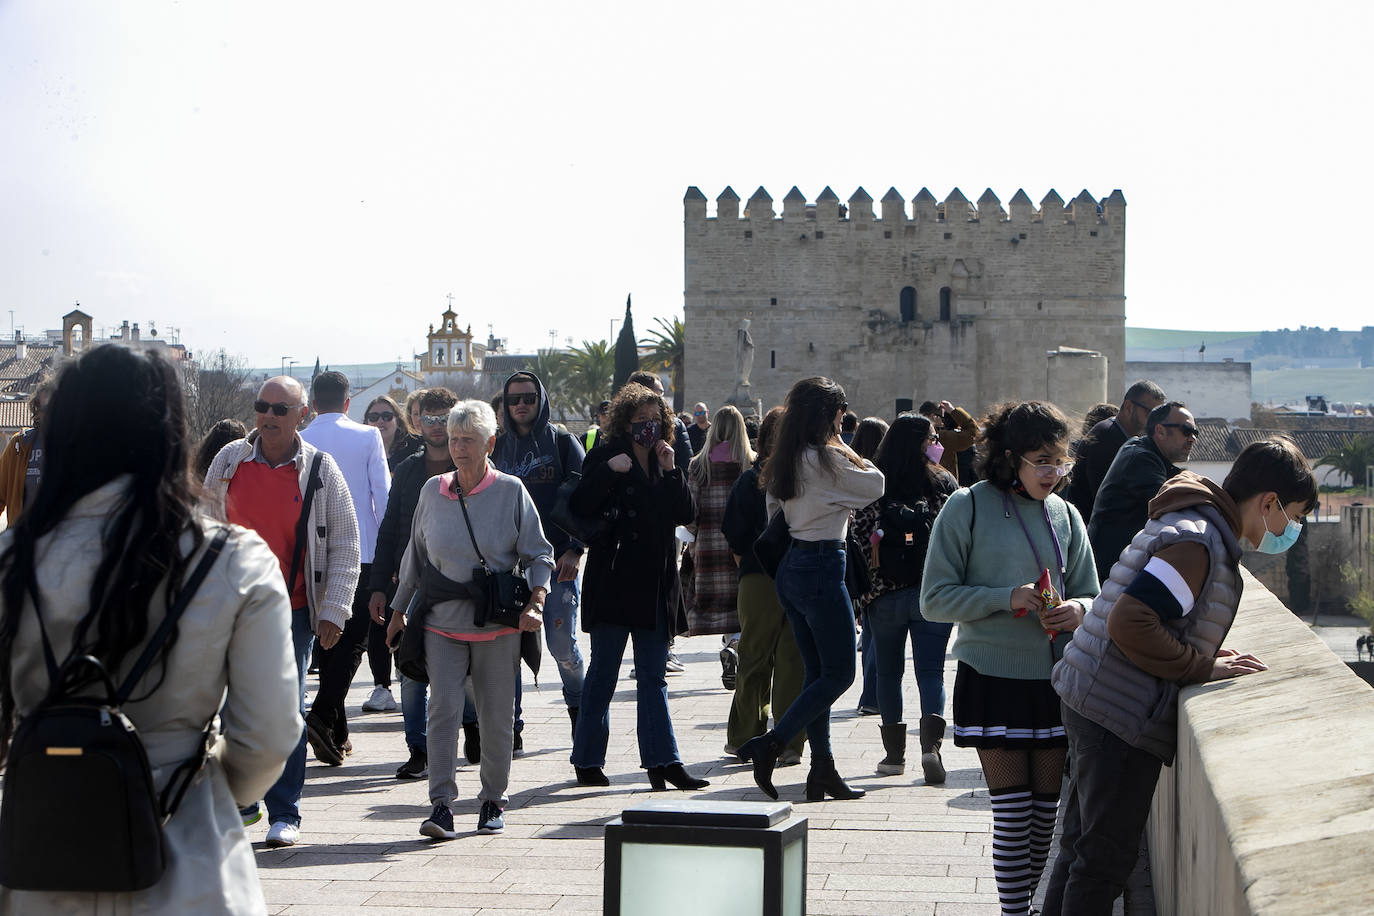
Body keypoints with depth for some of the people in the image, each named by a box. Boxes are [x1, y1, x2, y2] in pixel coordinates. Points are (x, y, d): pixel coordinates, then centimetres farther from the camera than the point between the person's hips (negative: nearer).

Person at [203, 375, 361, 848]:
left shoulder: (320, 469, -4)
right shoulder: (229, 460, 2)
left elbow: (345, 545, 0)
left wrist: (333, 611, -6)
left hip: (292, 610, -2)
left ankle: (284, 813, 6)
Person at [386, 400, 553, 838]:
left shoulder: (511, 491, -1)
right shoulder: (433, 490, 7)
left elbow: (538, 555, 2)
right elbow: (414, 555, 17)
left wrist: (535, 603, -12)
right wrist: (399, 611, 19)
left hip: (498, 624, -1)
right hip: (443, 621, 1)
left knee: (496, 716, 6)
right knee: (443, 707, -12)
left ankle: (493, 801, 21)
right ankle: (441, 805, -11)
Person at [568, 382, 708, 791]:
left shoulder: (665, 461, 13)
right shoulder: (605, 457, -1)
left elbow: (686, 514, 3)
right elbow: (580, 508, -12)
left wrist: (671, 471, -7)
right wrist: (608, 471, -22)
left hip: (656, 584, 5)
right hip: (613, 582, -5)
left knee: (653, 676, 5)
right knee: (603, 672, 1)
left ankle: (662, 761, 4)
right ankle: (587, 761, 9)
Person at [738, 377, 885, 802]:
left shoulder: (782, 462, 10)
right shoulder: (826, 458, -15)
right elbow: (875, 484, -6)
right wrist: (844, 449, 7)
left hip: (790, 569, 9)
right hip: (822, 567, -9)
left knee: (817, 672, 12)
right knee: (839, 673, -2)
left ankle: (823, 770, 14)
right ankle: (770, 744, -10)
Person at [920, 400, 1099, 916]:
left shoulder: (1065, 514, 10)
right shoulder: (968, 508, -3)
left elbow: (1089, 596, 16)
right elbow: (935, 600, -5)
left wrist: (1077, 610, -8)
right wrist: (1007, 597, -17)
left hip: (1054, 679, 4)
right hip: (992, 677, -4)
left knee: (1047, 810, 8)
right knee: (1013, 812, -6)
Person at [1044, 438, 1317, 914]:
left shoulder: (1193, 524, 14)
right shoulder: (1198, 543, -19)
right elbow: (1130, 623, -27)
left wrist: (1206, 652, 9)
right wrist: (1203, 666, -18)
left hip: (1094, 704, 10)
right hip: (1121, 717, -10)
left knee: (1082, 848, 17)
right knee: (1105, 857, -2)